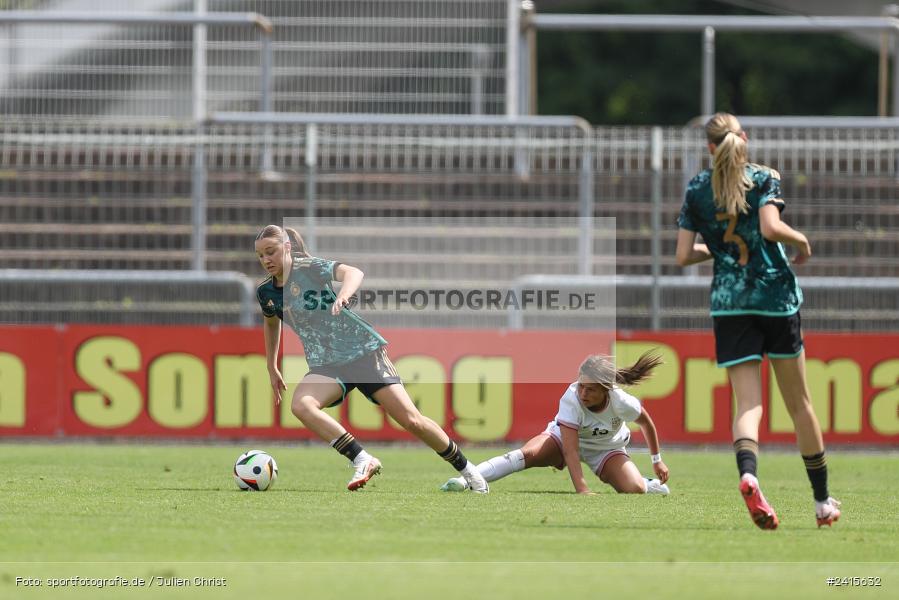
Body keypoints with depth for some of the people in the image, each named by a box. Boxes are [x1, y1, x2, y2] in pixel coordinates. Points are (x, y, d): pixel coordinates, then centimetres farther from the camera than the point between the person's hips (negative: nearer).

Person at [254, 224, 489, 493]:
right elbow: (271, 324, 27)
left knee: (411, 420, -9)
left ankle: (466, 469, 12)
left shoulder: (308, 268, -12)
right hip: (326, 365, 5)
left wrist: (343, 295, -52)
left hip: (362, 350, -4)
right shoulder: (266, 292, 4)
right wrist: (272, 369, 28)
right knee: (300, 405, -29)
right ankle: (363, 461, -30)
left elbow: (353, 272, -30)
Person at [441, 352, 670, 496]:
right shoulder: (571, 399, -35)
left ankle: (652, 486, 15)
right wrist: (581, 490, -50)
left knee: (635, 490, -24)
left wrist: (657, 460, 5)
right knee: (527, 454, -32)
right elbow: (570, 451, -39)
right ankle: (466, 480, -43)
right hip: (566, 438, -1)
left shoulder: (621, 402, -30)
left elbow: (646, 422, -6)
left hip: (607, 449, 1)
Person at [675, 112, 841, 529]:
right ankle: (823, 501, 18)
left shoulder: (696, 189, 7)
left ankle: (748, 476, -36)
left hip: (729, 303, 1)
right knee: (799, 403, 10)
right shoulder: (764, 178, -1)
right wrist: (801, 241, 1)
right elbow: (771, 228, -18)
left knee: (748, 404, -5)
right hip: (775, 295, -1)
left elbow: (684, 256, 5)